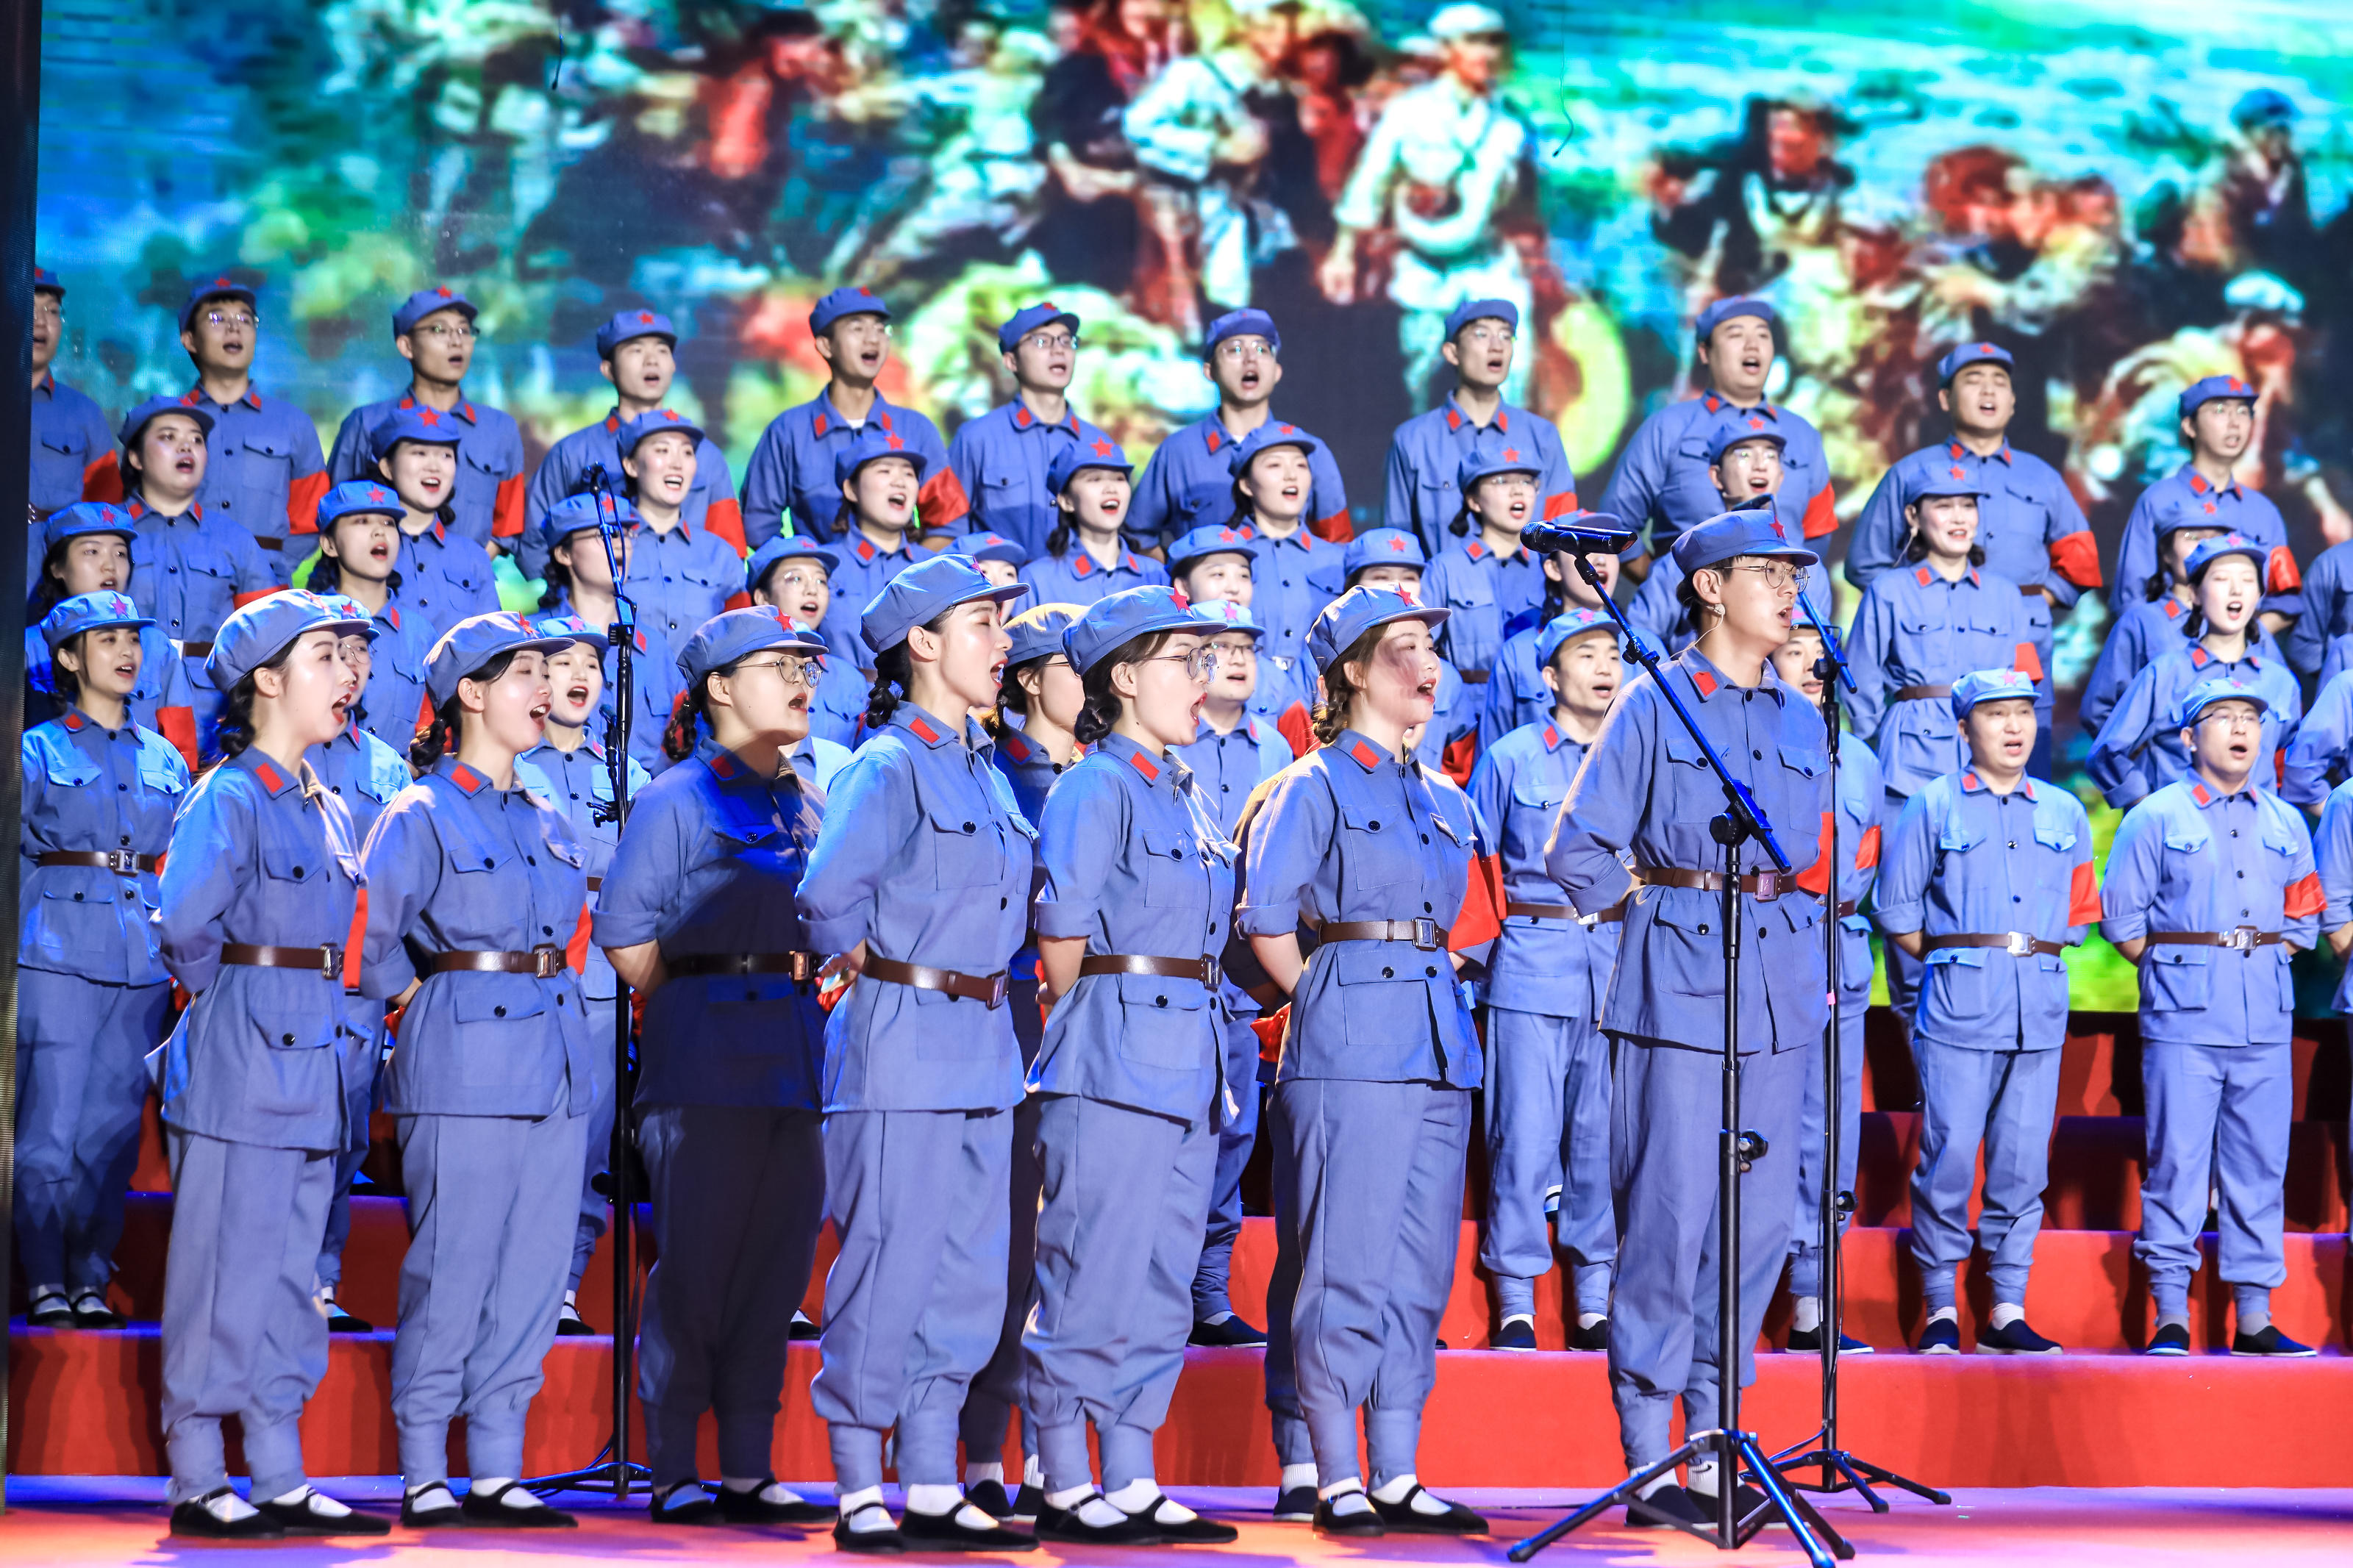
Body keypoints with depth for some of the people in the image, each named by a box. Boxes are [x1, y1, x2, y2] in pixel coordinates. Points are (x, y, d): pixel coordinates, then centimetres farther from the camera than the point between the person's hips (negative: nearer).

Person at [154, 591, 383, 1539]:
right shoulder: (228, 800, -11)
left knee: (290, 1279, 10)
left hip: (310, 1067, 8)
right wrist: (223, 996, -6)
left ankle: (281, 1483, 15)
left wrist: (310, 1012, 14)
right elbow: (182, 925, -21)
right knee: (224, 1275, -3)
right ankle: (198, 1484, 4)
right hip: (238, 1067, -8)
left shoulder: (326, 811, 15)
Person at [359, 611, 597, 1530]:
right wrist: (415, 995, -1)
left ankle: (497, 1471, 12)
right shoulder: (423, 815, -5)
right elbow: (364, 932, -9)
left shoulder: (547, 824, 16)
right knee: (451, 1270, -4)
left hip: (555, 1064, 7)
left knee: (533, 1273, 6)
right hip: (464, 1065, -7)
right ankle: (424, 1477, 3)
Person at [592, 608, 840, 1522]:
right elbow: (625, 941, -7)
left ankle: (748, 1470, 12)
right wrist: (699, 1001, -4)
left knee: (780, 1263, 6)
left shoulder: (806, 808, 16)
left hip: (794, 1053, 6)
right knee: (695, 1264, -4)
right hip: (706, 1057, -6)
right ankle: (673, 1473, 3)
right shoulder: (677, 801, -3)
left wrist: (805, 983, 7)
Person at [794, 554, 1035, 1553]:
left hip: (983, 1051, 8)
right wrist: (873, 965, -7)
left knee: (967, 1281, 9)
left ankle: (933, 1490, 16)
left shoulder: (985, 774, 15)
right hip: (901, 1047, -8)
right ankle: (861, 1497, 4)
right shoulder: (887, 768, -11)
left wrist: (983, 981, 14)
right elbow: (829, 897, -22)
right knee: (889, 1272, -4)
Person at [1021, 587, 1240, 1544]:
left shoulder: (1186, 798, 17)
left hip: (1189, 1068, 8)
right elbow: (1060, 942, -9)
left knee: (1162, 1289, 9)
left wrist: (1197, 1051, 12)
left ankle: (1131, 1486, 14)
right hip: (1113, 1063, -8)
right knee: (1091, 1281, -4)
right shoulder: (1095, 790, -7)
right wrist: (1102, 1026, 1)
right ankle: (1066, 1490, 2)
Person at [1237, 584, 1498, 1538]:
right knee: (1343, 1267, -7)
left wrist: (1440, 981, 11)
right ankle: (1327, 1477, -4)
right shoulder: (1312, 787, -1)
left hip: (1439, 1045, 7)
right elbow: (1264, 919, -6)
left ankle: (1397, 1476, 9)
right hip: (1350, 1048, -7)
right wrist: (1322, 996, -1)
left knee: (1420, 1271, 5)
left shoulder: (1445, 804, 19)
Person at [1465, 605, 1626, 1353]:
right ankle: (1515, 1298, 3)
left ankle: (1595, 1298, 10)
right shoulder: (1510, 758, 6)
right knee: (1526, 1134, -4)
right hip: (1533, 965, -2)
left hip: (1618, 964, 2)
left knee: (1605, 1134, 2)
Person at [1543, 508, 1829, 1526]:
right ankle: (1648, 1462, -1)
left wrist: (1806, 959, 14)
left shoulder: (1802, 722, 14)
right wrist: (1650, 910, 6)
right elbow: (1579, 849, -2)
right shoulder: (1654, 704, -2)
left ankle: (1712, 1442, 14)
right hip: (1678, 979, -5)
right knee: (1669, 1213, -6)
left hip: (1779, 983, 6)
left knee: (1762, 1215, 5)